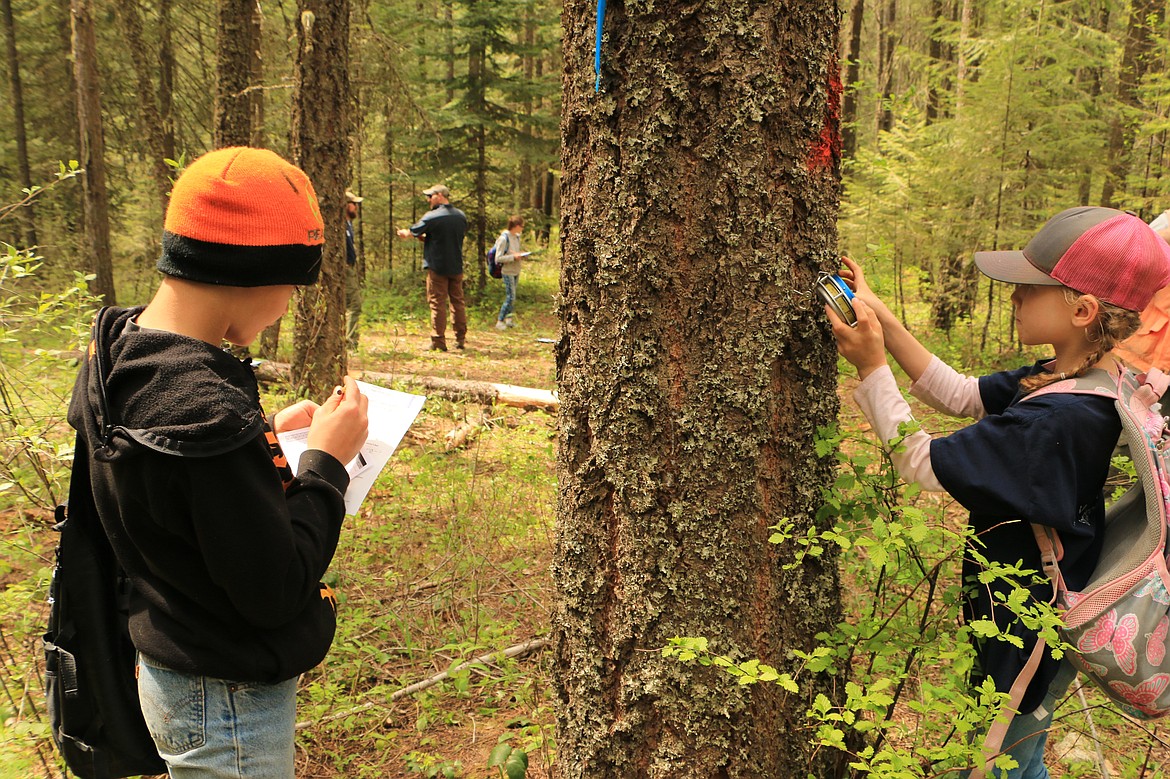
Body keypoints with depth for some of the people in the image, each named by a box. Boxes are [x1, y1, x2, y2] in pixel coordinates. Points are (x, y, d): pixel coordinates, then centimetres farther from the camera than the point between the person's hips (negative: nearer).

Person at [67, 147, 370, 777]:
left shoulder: (118, 351, -5)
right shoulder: (203, 408, -33)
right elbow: (277, 592, -26)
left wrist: (264, 430, 3)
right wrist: (326, 460, -18)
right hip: (227, 704, -9)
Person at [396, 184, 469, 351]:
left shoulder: (432, 217, -13)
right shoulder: (461, 216, 7)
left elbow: (411, 233, -4)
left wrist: (402, 232, 22)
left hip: (437, 266, -6)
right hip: (457, 266, 6)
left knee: (437, 303, -1)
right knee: (458, 301, 12)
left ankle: (438, 342, 0)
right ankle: (461, 339, 14)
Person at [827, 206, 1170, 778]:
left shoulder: (1059, 420, -34)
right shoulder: (1062, 379, -5)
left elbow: (920, 462, -27)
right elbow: (958, 395, 0)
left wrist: (872, 366, -23)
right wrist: (879, 315, -7)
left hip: (1027, 642, -9)